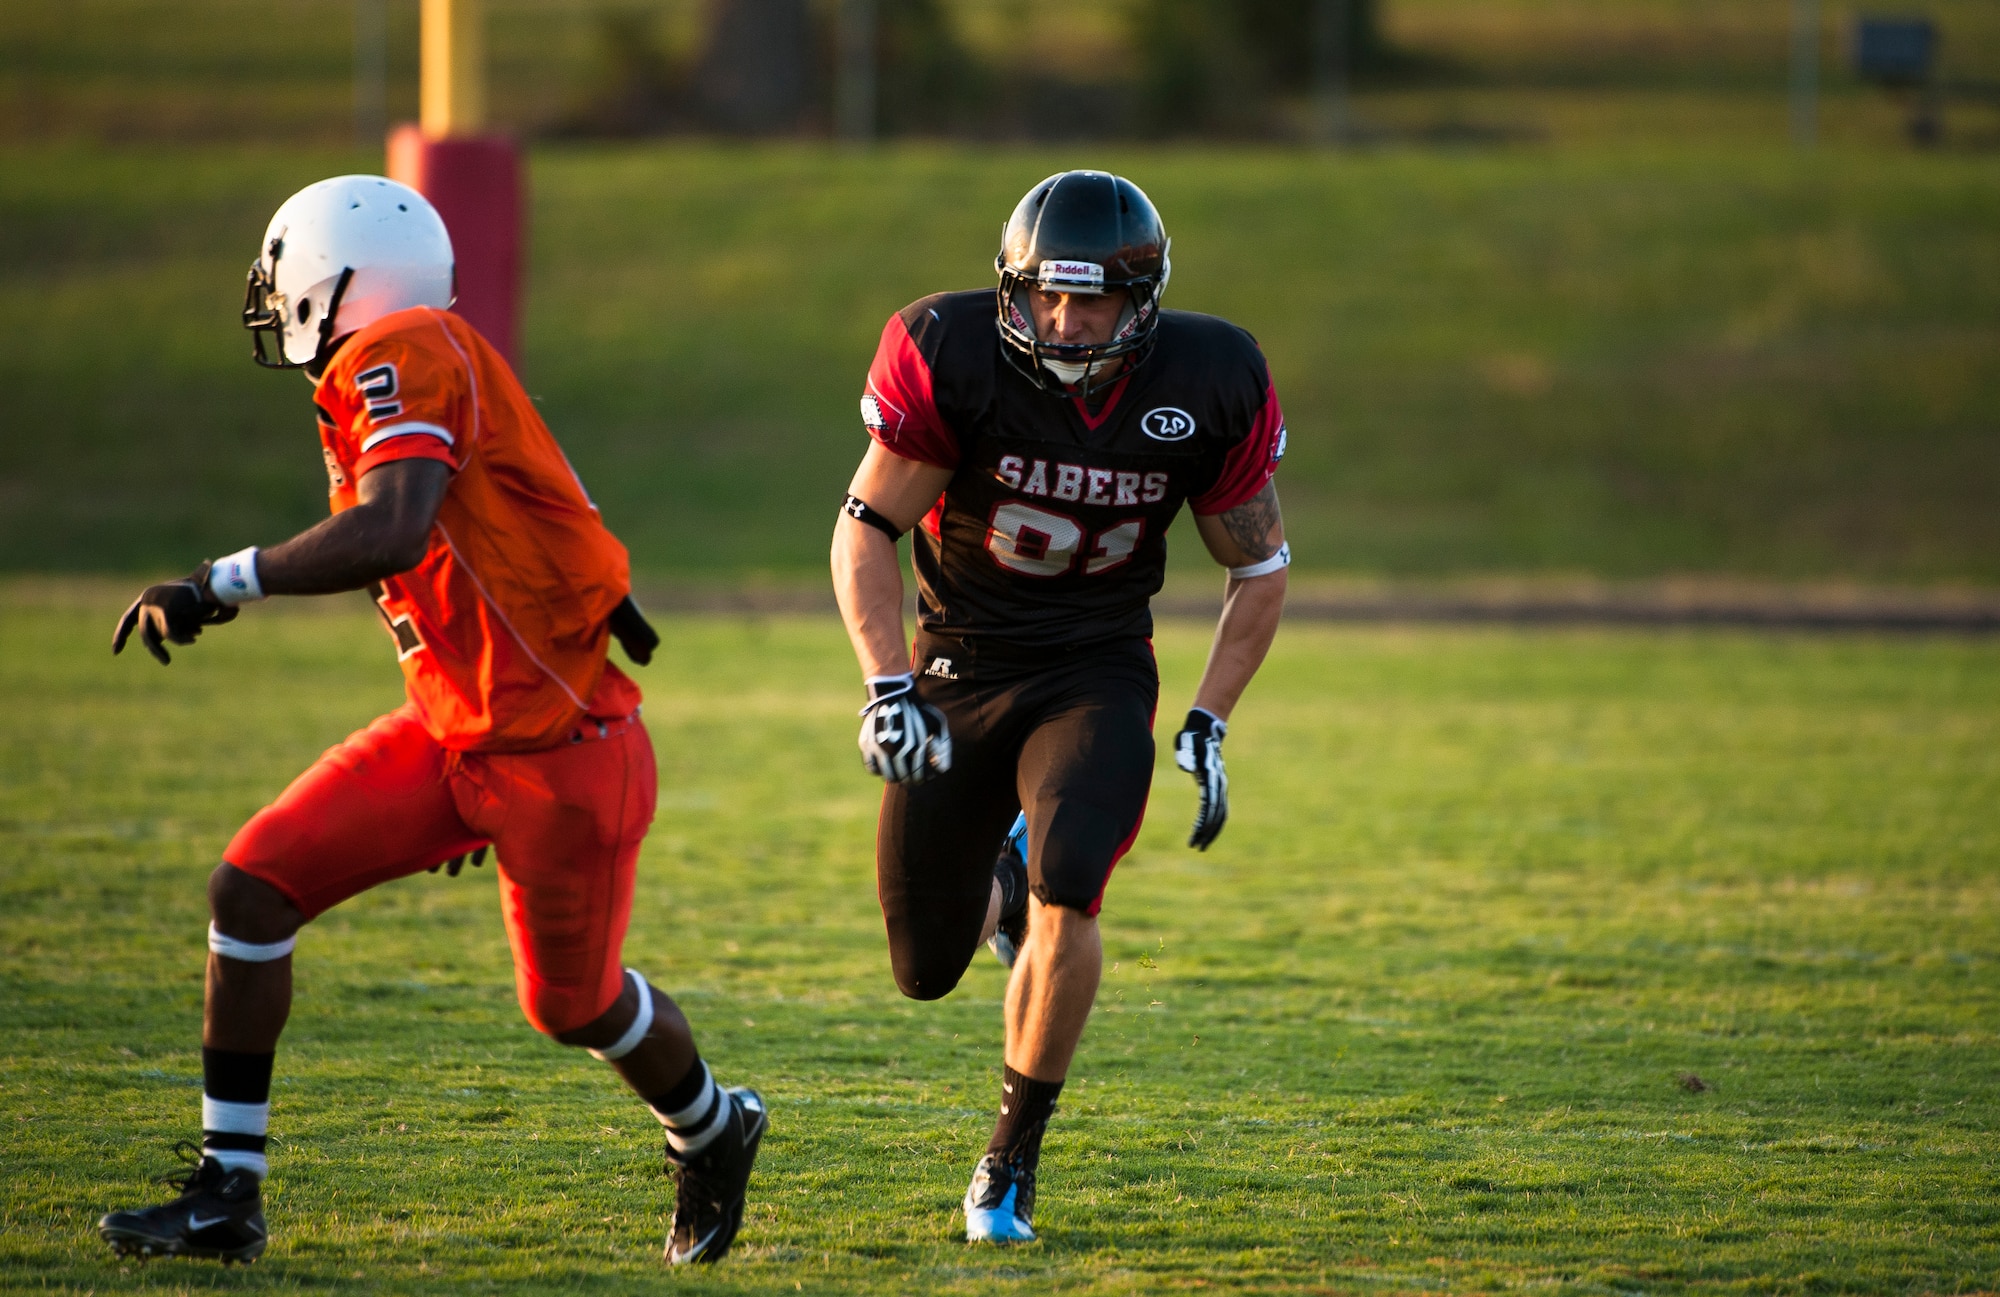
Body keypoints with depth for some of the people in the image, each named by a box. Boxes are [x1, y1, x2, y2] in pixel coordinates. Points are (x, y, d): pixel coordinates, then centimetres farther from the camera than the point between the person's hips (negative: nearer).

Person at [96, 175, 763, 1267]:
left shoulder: (404, 359, -18)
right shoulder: (379, 380, 10)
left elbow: (391, 534, -35)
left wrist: (218, 585, -28)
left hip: (558, 753, -9)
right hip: (448, 736, 9)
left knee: (572, 1004, 9)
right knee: (252, 889, -3)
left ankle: (709, 1134, 41)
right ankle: (225, 1194, 3)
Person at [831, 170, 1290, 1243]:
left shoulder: (1206, 385, -14)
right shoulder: (954, 359, -20)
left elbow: (1258, 569, 0)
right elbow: (867, 529, -10)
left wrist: (1207, 728, -7)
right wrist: (888, 685, -22)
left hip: (1097, 674, -1)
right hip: (957, 670, 1)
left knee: (1065, 892, -28)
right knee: (927, 969, 4)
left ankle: (1013, 1157, -11)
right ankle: (998, 883, 42)